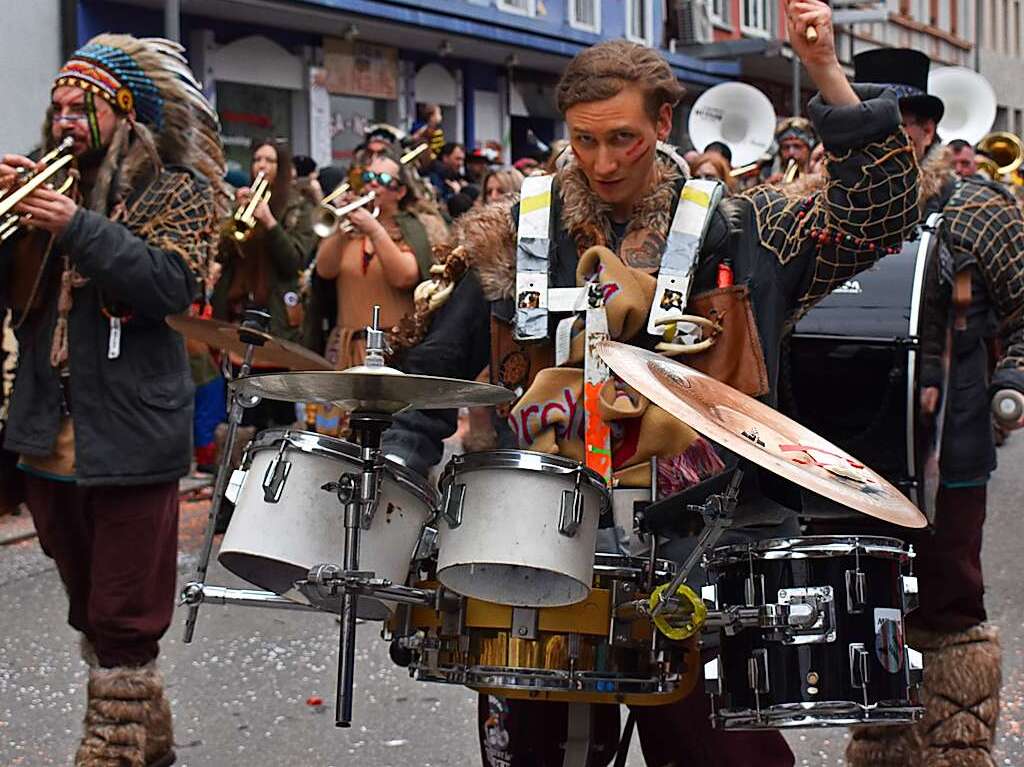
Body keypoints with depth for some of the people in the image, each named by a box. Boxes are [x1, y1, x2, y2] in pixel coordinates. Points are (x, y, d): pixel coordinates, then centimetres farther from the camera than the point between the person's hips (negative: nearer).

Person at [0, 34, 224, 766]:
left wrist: (79, 230, -23)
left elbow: (171, 286, -18)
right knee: (91, 613, 17)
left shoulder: (175, 192, -3)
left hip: (129, 437, -7)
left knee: (124, 621, -4)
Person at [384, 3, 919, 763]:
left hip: (696, 533, -1)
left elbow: (874, 215, -6)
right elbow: (433, 366, 8)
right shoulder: (514, 235, 4)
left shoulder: (734, 228, 2)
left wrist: (827, 73, -15)